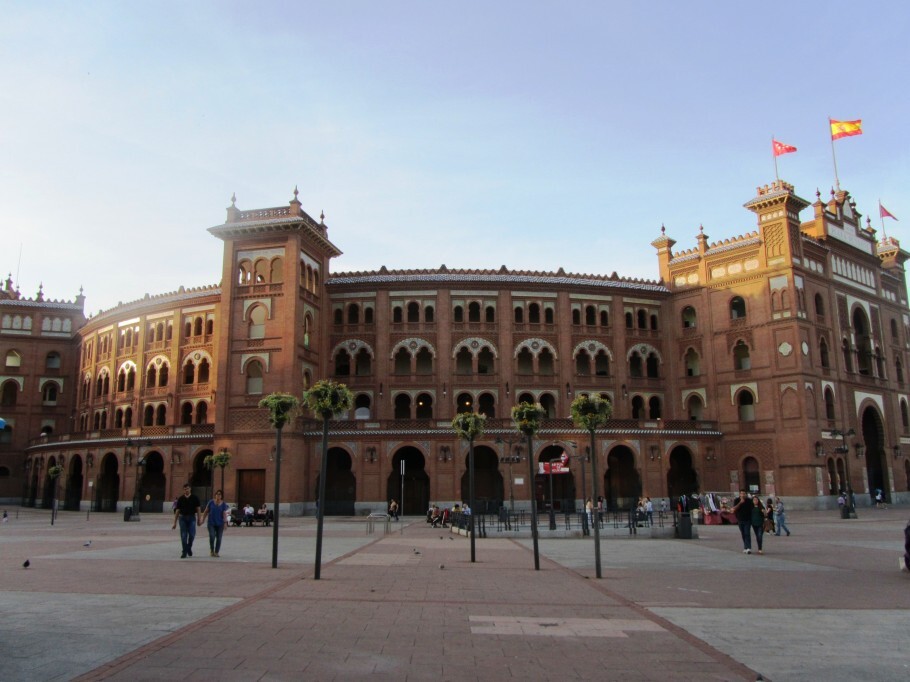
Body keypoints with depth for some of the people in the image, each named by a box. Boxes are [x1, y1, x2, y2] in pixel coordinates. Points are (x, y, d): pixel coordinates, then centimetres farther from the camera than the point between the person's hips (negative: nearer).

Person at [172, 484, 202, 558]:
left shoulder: (194, 498, 2)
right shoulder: (180, 499, 3)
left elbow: (198, 509, 4)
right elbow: (177, 511, 5)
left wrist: (199, 519, -3)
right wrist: (175, 523, 3)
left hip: (192, 518, -1)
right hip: (183, 518, 1)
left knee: (192, 535, -9)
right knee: (183, 536, -1)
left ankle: (189, 548, 17)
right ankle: (184, 552, 8)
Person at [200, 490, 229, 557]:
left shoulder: (224, 504, -1)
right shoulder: (211, 502, 0)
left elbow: (224, 514, -7)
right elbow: (206, 512, 7)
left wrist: (225, 523, -16)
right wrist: (202, 520, 4)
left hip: (220, 524, 1)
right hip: (211, 523, -1)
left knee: (218, 538, 2)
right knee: (212, 537, -13)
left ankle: (216, 552, 15)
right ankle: (211, 550, 9)